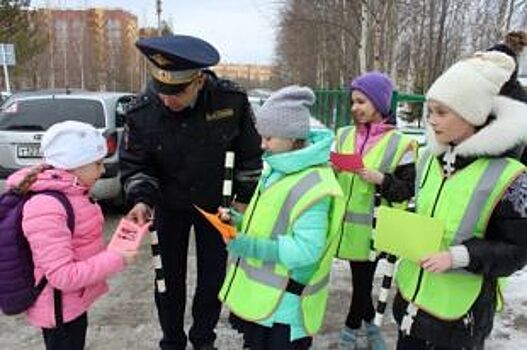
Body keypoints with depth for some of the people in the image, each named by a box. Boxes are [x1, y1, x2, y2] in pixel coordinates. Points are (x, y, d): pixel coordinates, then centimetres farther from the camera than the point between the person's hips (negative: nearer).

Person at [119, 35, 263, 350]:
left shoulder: (232, 99, -24)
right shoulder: (142, 112, -22)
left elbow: (251, 152, -9)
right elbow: (134, 164, -8)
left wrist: (245, 199, -6)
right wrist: (142, 199, -26)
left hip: (215, 204, 0)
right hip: (170, 205, 1)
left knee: (213, 275, 11)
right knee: (169, 276, 11)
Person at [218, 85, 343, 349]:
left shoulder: (312, 184, -25)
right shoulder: (277, 167, 4)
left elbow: (306, 249, -27)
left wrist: (253, 247, -28)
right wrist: (239, 222, 0)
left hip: (285, 303, -8)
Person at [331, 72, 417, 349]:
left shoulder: (399, 144, -9)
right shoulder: (344, 135, 4)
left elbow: (408, 189, -6)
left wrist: (381, 179, -22)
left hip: (372, 227, -4)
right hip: (346, 223, 4)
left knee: (363, 281, 8)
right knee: (359, 279, 18)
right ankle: (369, 323, 41)